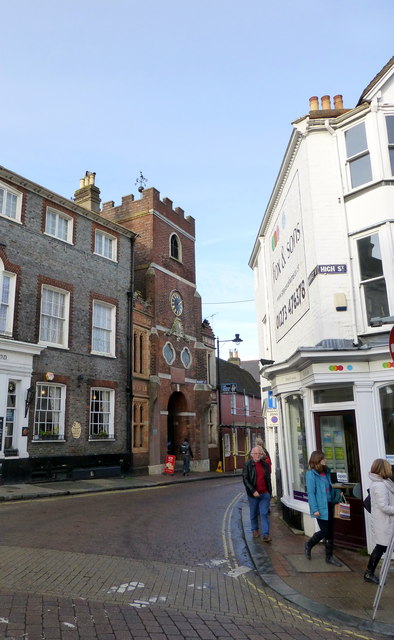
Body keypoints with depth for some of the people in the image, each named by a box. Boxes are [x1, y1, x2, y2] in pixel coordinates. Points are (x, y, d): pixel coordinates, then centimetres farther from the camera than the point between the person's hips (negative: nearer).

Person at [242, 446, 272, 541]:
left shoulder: (265, 464, 5)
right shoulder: (247, 465, -6)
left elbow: (268, 479, 13)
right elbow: (245, 479, -10)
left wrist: (270, 492, 11)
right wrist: (253, 491, -17)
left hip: (265, 494, 1)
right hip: (253, 494, -1)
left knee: (264, 514, -3)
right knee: (254, 514, 13)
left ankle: (266, 534, -2)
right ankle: (255, 530, 32)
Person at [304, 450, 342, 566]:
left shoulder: (326, 472, 9)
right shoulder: (311, 474, -13)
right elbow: (311, 492, -15)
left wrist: (337, 494, 5)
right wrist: (314, 509, -18)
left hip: (329, 506, 7)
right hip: (321, 508, -7)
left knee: (330, 532, 11)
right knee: (325, 531, -1)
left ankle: (329, 557, 24)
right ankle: (309, 545, 24)